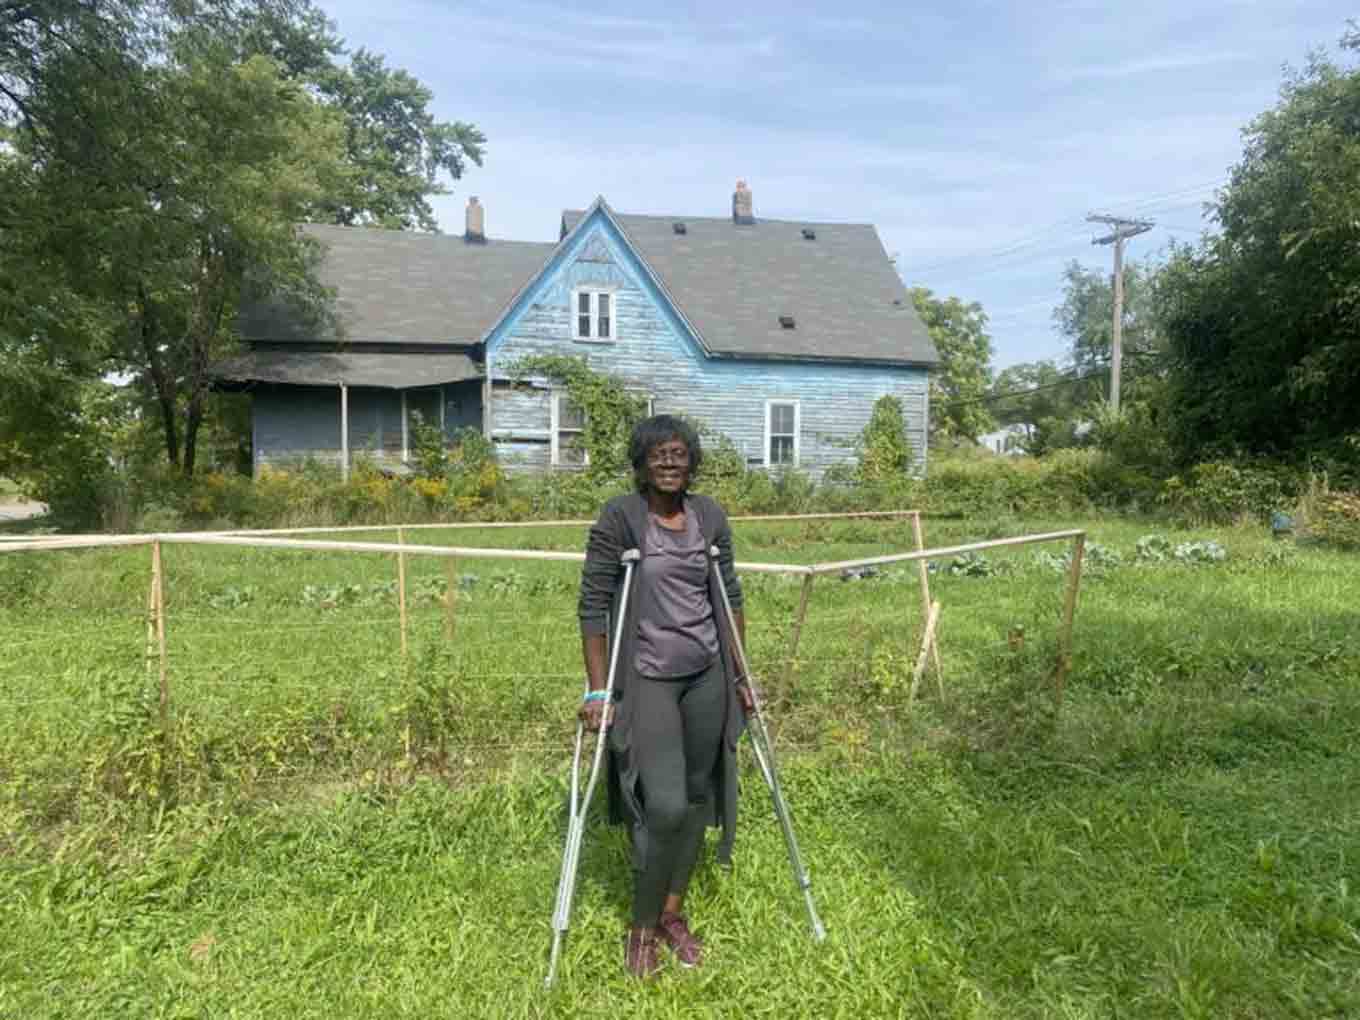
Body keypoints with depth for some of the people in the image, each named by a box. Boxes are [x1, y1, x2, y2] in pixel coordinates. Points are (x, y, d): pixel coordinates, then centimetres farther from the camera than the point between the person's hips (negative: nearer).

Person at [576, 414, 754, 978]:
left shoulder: (710, 516, 2)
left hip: (706, 677, 5)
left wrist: (740, 674, 11)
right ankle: (643, 927, 17)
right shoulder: (619, 517, -11)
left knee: (697, 795, 12)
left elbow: (729, 596, 10)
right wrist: (598, 689, -12)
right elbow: (593, 604, -10)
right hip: (647, 680, -5)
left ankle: (674, 912, 33)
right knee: (664, 806, -9)